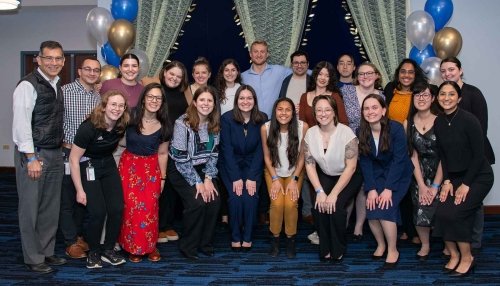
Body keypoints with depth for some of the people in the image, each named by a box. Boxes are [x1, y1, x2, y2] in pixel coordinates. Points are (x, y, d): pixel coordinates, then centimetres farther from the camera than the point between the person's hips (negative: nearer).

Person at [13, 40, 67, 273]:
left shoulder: (58, 86, 12)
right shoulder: (28, 85, -11)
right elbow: (21, 123, -16)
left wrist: (61, 147, 10)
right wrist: (32, 158, -19)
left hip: (55, 153, 8)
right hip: (33, 154, -7)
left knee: (51, 207, 13)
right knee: (31, 208, 3)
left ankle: (46, 252, 26)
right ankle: (33, 259, 14)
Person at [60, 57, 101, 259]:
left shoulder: (99, 96, 8)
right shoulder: (65, 91, -9)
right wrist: (64, 144, -13)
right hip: (68, 153, -5)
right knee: (67, 200, 3)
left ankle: (79, 235, 30)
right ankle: (71, 242, 13)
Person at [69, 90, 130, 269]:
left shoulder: (121, 126, -9)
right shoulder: (89, 127, -25)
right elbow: (74, 159, -18)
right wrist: (80, 190, -16)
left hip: (109, 165, 5)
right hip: (88, 167, -5)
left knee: (117, 209, -6)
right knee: (98, 212, -15)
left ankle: (108, 250, 12)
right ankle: (93, 252, 7)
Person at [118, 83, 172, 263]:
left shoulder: (163, 126, -5)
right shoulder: (131, 117, -11)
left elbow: (162, 153, 4)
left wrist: (163, 177, 6)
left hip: (151, 167, 1)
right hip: (129, 165, -1)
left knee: (150, 207, -5)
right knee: (131, 206, -5)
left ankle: (150, 245, 12)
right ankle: (132, 246, 12)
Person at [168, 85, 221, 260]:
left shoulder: (215, 124, -2)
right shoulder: (182, 123, -19)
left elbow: (213, 154, 2)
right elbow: (181, 158, -19)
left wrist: (208, 178, -9)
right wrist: (197, 182, -19)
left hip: (202, 169, 5)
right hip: (181, 170, -5)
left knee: (214, 200, -16)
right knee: (197, 202, -23)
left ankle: (205, 244, 5)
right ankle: (188, 246, -1)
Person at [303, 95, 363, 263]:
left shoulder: (346, 133, -23)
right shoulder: (310, 133, -10)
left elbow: (351, 167, -22)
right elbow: (310, 165, -8)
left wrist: (334, 193, -25)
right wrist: (319, 191, -18)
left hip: (349, 177, -3)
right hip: (325, 176, 4)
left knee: (336, 206, -24)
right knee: (321, 205, -20)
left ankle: (338, 251, -1)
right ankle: (325, 249, 1)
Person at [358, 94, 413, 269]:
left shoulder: (396, 128, -21)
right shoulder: (362, 132, -9)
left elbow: (399, 160, -20)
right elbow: (365, 162, -8)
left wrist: (388, 189, -25)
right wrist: (371, 189, -18)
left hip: (398, 174, -3)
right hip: (376, 174, 3)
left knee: (385, 207, -22)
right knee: (371, 207, -15)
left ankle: (393, 250, -2)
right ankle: (380, 244, 11)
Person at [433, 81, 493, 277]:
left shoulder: (469, 120, -17)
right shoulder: (438, 122, 1)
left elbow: (479, 155, -16)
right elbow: (443, 155, 6)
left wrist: (465, 185, -16)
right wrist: (447, 181, -2)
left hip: (478, 176, -5)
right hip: (454, 176, 5)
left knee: (454, 213, -20)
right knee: (441, 212, -11)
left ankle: (467, 258, 2)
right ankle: (453, 254, 10)